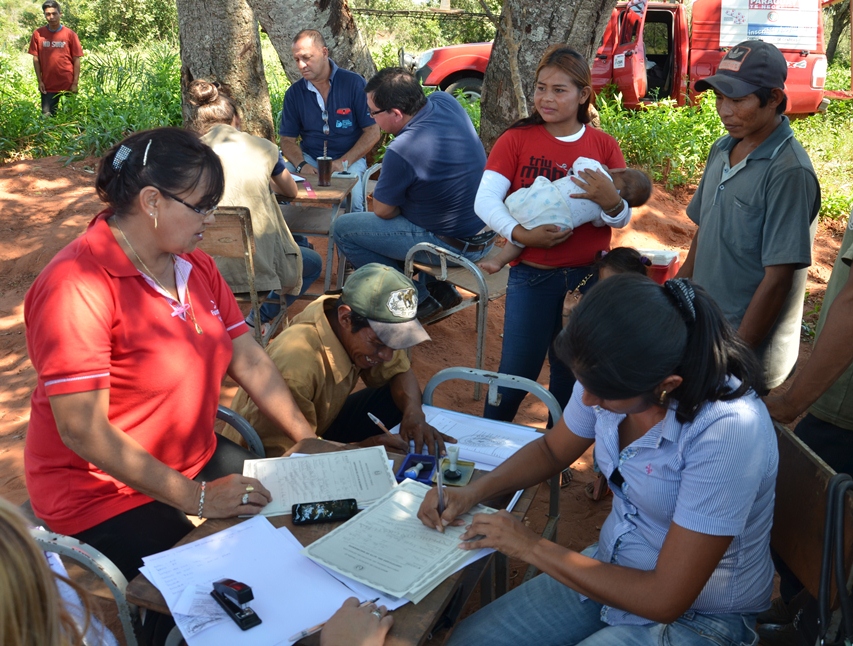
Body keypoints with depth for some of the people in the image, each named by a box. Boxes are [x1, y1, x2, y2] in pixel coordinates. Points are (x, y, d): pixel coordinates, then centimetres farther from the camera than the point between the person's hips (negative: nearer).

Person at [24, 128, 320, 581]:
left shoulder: (195, 265, 3)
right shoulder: (76, 288, -23)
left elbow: (249, 360, 4)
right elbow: (82, 431, -25)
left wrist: (310, 443, -6)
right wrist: (198, 498, -22)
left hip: (198, 462, 8)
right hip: (105, 499, -7)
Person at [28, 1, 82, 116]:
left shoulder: (70, 34, -3)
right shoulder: (38, 34, 1)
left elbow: (76, 60, -2)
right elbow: (36, 59, 6)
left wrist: (75, 83, -7)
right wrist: (40, 81, 0)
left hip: (68, 85, -1)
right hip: (47, 85, 1)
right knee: (47, 117, 4)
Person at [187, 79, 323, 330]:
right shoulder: (262, 148, 3)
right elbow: (291, 191, 22)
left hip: (205, 269, 4)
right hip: (258, 267, -4)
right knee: (313, 263, 29)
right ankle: (255, 321, 14)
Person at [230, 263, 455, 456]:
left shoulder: (368, 328, -17)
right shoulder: (297, 363, -37)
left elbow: (400, 371, -1)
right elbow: (282, 452, -29)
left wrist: (414, 412, -20)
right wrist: (360, 449, -29)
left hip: (321, 424, 7)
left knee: (402, 397, -4)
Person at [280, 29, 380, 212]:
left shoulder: (354, 83, -5)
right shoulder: (294, 93, 4)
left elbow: (372, 132, -5)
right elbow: (288, 140, 6)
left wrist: (343, 162, -16)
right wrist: (301, 165, -16)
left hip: (349, 158, -3)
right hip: (310, 158, 3)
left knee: (350, 191, -33)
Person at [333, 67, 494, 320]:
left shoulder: (401, 151, -29)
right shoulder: (445, 101, -7)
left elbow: (382, 211, -12)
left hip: (453, 247, -8)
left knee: (343, 228, 0)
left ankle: (418, 300, 8)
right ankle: (440, 288, 26)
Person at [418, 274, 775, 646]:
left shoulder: (727, 431, -33)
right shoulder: (612, 376, -13)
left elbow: (666, 600, -27)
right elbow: (551, 450, 9)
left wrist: (533, 548, -19)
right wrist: (474, 492, -7)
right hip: (610, 572, 6)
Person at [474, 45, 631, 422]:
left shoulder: (604, 146, 2)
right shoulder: (517, 139, -3)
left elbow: (624, 218, -1)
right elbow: (484, 200, -12)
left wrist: (611, 202, -24)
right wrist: (520, 234, -27)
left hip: (590, 277, 3)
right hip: (532, 276, -2)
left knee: (571, 375, 15)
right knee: (518, 372, 1)